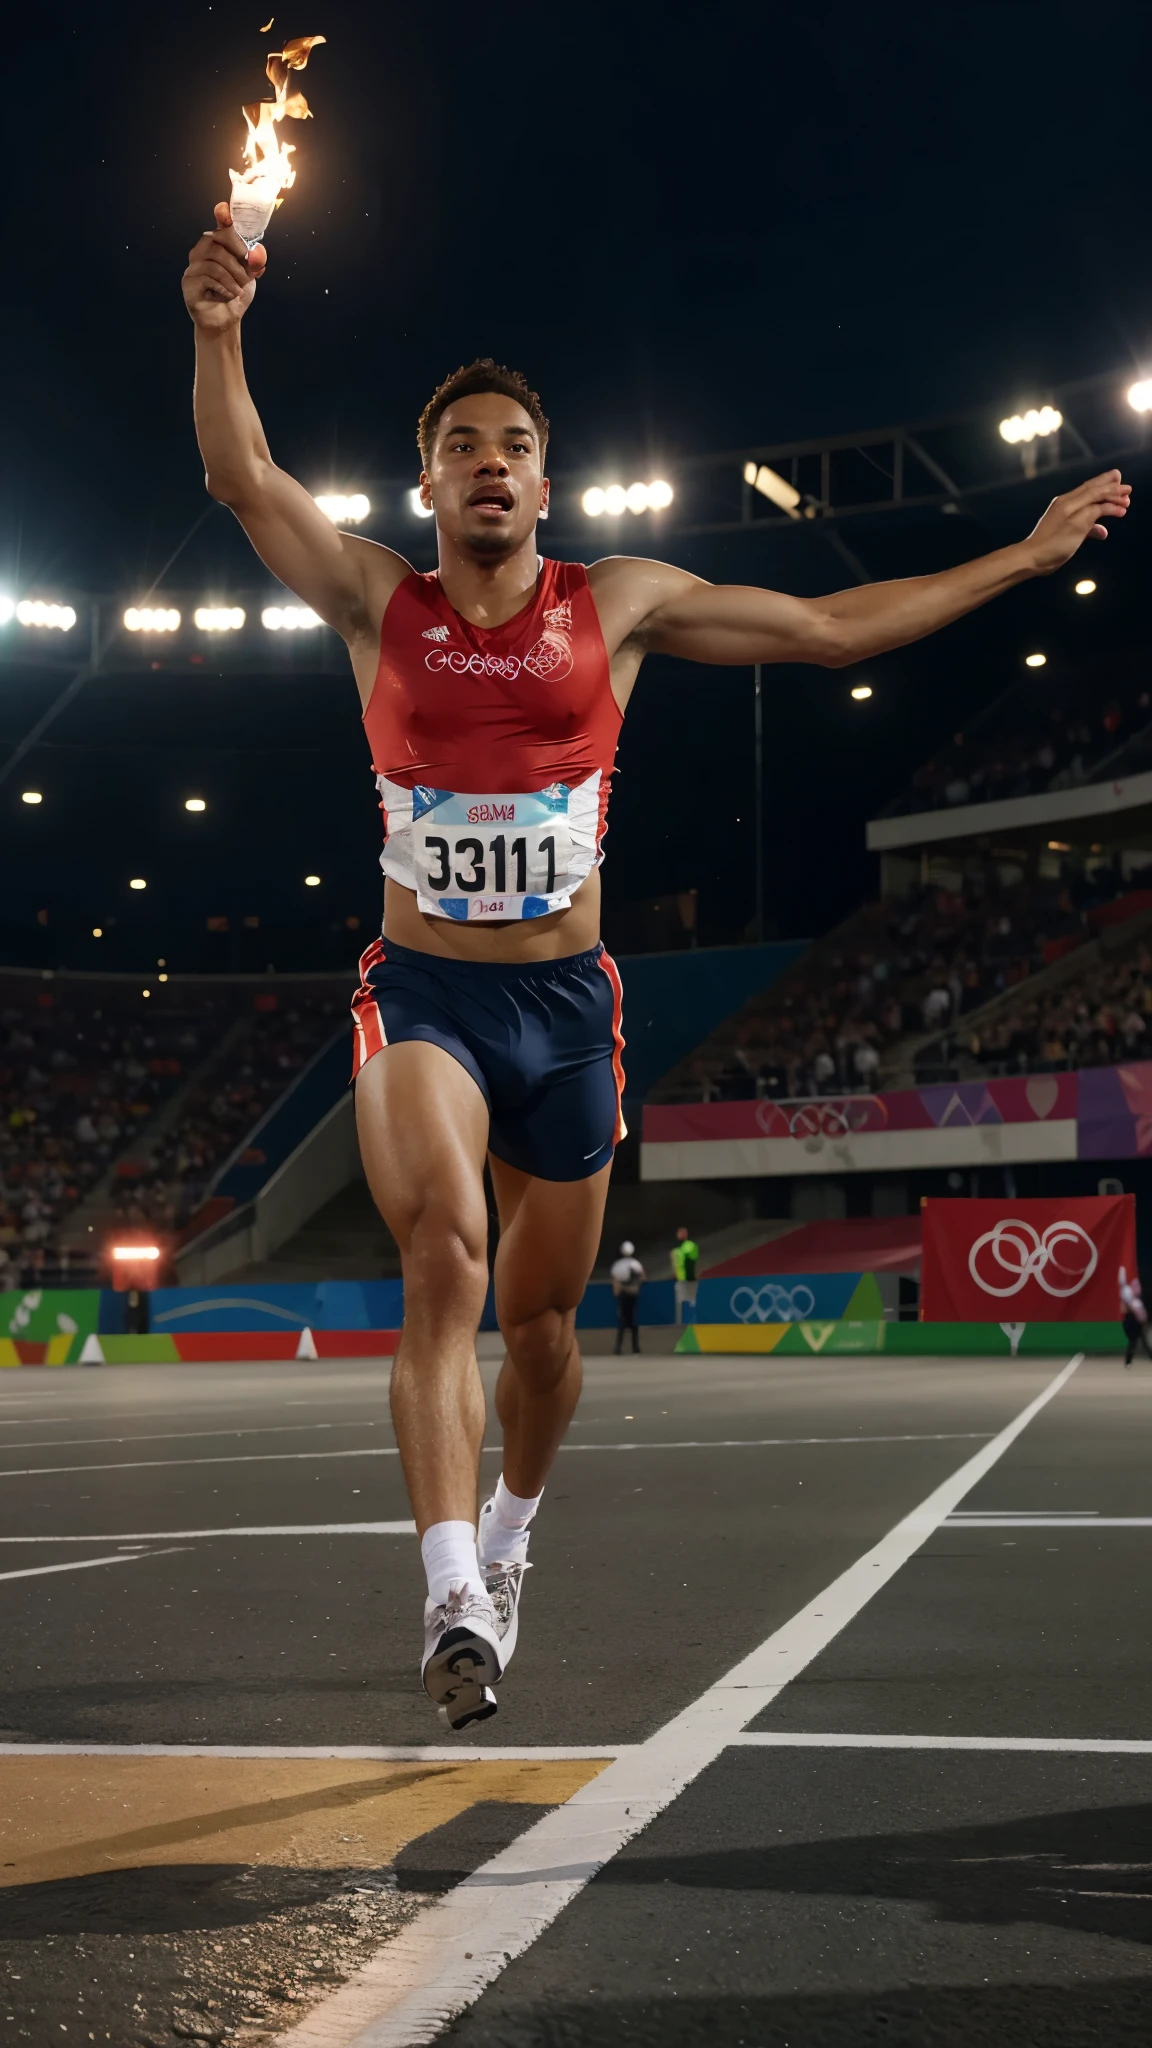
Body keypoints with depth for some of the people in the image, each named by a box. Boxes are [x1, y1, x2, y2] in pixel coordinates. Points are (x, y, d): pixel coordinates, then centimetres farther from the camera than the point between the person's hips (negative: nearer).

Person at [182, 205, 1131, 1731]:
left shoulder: (619, 605, 4)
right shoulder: (381, 602, 2)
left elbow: (833, 629, 9)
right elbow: (243, 481, -12)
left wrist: (1025, 557, 10)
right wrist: (220, 333, -30)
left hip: (567, 1002, 2)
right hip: (423, 992, -2)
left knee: (541, 1315, 11)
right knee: (443, 1256, -27)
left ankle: (511, 1530, 40)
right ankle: (455, 1599, -29)